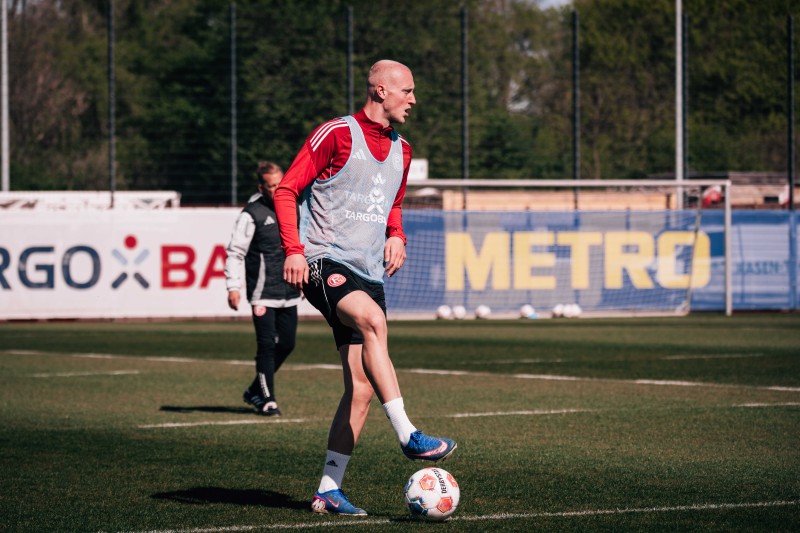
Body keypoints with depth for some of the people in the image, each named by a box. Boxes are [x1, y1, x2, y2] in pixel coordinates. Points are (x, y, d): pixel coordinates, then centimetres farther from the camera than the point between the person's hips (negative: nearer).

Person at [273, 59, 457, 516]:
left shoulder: (401, 151, 16)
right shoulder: (337, 134, -5)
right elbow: (287, 190, -6)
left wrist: (397, 236, 11)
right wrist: (294, 249, -17)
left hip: (369, 272, 8)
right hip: (324, 262, -8)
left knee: (362, 388, 0)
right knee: (373, 320, -36)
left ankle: (329, 490, 7)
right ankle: (409, 436, -39)